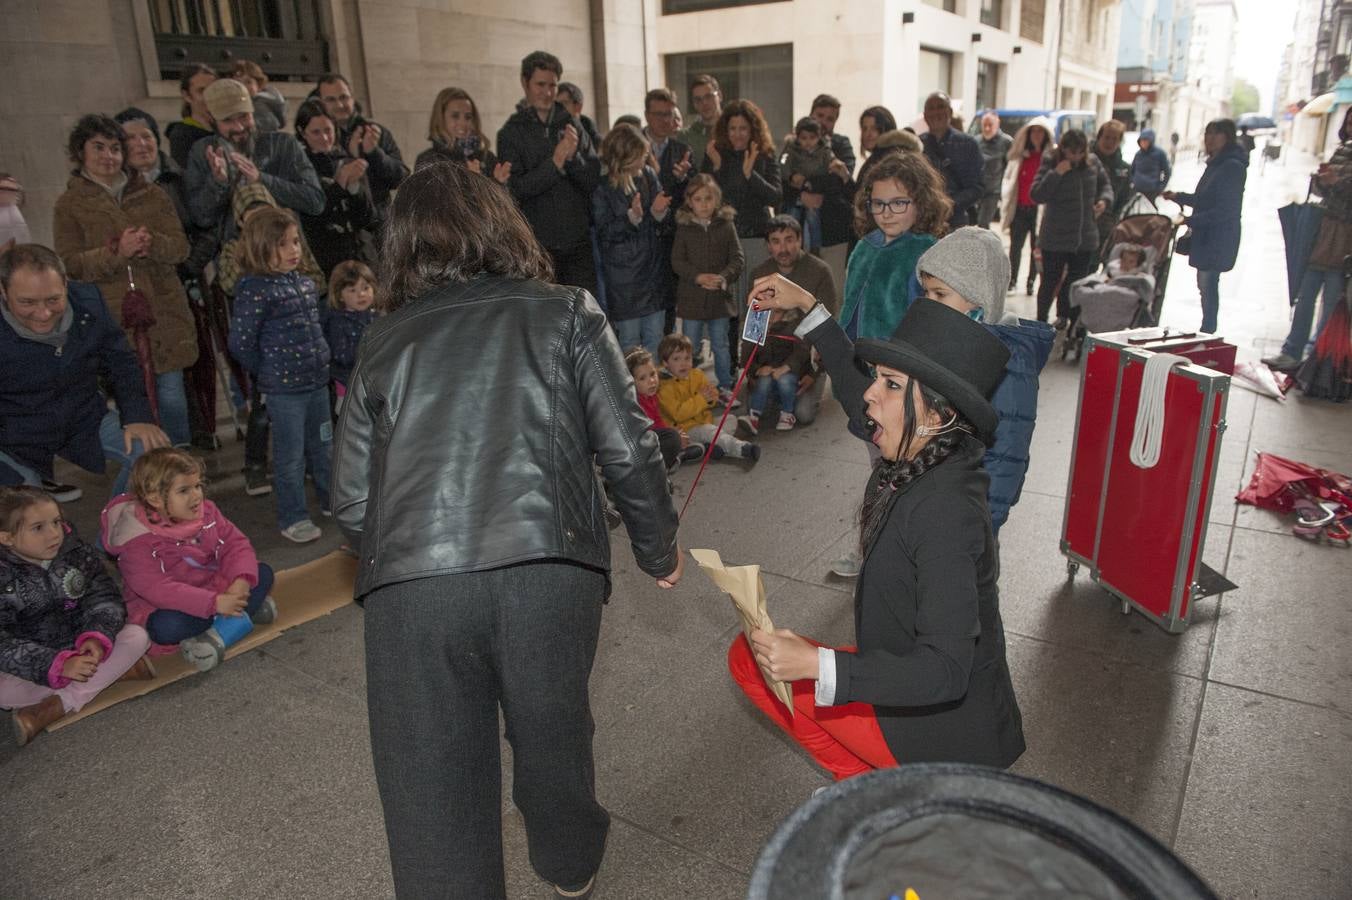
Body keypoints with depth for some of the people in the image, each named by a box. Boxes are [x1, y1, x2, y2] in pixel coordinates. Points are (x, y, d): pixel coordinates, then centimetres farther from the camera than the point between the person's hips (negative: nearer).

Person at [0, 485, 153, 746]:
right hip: (36, 664, -3)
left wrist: (97, 636, -27)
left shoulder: (78, 553, -6)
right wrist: (59, 665, -32)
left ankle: (56, 706, -27)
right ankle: (114, 671, -25)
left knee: (137, 635, -19)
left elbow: (104, 597, -6)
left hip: (80, 648, 3)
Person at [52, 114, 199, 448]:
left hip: (163, 313, 2)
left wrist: (152, 244, -19)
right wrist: (117, 252, -20)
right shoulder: (70, 204, 5)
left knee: (171, 392, 7)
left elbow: (180, 246, 4)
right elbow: (70, 263, -4)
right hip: (112, 318, -1)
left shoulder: (152, 195, 11)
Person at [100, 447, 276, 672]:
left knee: (263, 573, -6)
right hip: (168, 605, -6)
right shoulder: (138, 541, -23)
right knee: (166, 627, -38)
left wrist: (241, 581, -27)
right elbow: (157, 588, -31)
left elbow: (235, 544, -5)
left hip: (213, 586, 6)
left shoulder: (206, 512, -4)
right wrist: (214, 603, -38)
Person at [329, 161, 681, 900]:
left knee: (432, 789, 13)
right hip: (548, 568, 1)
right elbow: (627, 451, 5)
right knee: (553, 734, 25)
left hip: (411, 585, 0)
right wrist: (658, 547, 20)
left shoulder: (383, 340, 18)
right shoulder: (566, 312, 13)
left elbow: (350, 500, 15)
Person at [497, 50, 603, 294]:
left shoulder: (572, 125, 9)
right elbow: (515, 189, -9)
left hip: (579, 240, 3)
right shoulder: (511, 133, 1)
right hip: (539, 244, -2)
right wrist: (554, 163, -19)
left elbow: (594, 181, 4)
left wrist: (574, 156, -15)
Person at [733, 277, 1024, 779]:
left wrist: (815, 664, -41)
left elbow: (944, 670, -33)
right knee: (750, 654, 7)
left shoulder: (943, 511, -30)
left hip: (947, 731, -8)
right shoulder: (915, 462, -6)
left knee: (755, 662, -5)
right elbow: (854, 390, 15)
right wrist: (806, 306, 15)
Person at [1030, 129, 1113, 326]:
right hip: (1055, 238, -4)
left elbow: (1105, 185, 17)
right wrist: (1056, 174, -25)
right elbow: (1036, 195, -18)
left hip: (1085, 237, 5)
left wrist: (1104, 200, -3)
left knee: (1078, 281, 13)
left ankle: (1065, 317, 29)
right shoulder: (1050, 164, -10)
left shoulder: (1093, 163, 2)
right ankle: (1041, 321, 17)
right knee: (1050, 280, 3)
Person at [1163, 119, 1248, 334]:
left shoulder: (1233, 167, -14)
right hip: (1205, 237, 10)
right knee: (1205, 285, 14)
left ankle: (1207, 332, -4)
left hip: (1217, 240, -10)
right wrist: (1179, 196, 11)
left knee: (1208, 286, -9)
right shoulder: (1216, 164, 15)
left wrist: (1189, 221, -22)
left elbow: (1225, 210, -20)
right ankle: (1207, 333, 23)